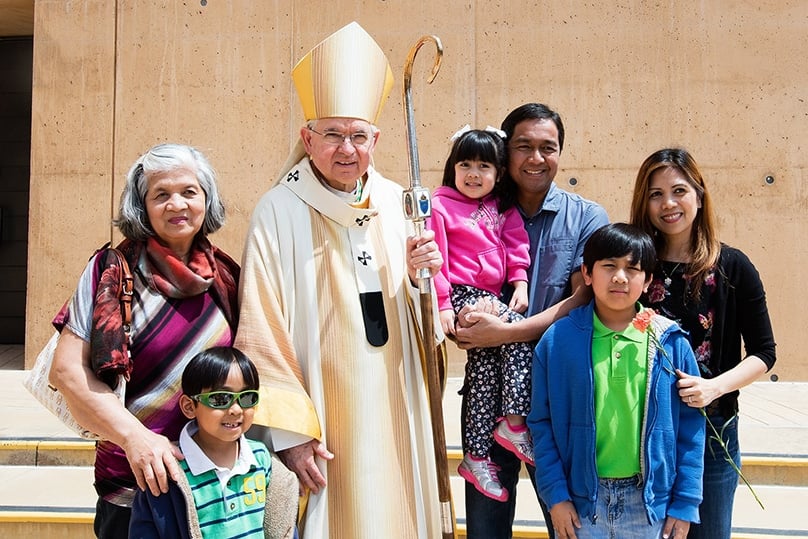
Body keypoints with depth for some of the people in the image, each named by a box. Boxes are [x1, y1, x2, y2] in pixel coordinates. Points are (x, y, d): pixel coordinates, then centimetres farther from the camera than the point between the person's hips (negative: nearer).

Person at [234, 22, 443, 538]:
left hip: (395, 412, 5)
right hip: (323, 413, -4)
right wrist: (291, 432, -14)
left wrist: (419, 276, -9)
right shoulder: (280, 211, -10)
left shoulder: (395, 204, 5)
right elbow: (263, 332, -12)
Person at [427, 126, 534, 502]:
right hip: (461, 294, -6)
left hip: (490, 297, 6)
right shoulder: (440, 205, -3)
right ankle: (513, 424, -10)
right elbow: (435, 258, -8)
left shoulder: (501, 210, 15)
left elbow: (515, 248, 12)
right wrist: (442, 304, -12)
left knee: (486, 362, -1)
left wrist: (520, 283, -3)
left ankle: (476, 457, 10)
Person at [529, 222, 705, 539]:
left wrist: (685, 504, -3)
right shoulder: (557, 340, -7)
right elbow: (542, 423, -3)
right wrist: (555, 495, -6)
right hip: (580, 500, 0)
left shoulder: (671, 344, -6)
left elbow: (690, 426, -2)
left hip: (650, 502, 1)